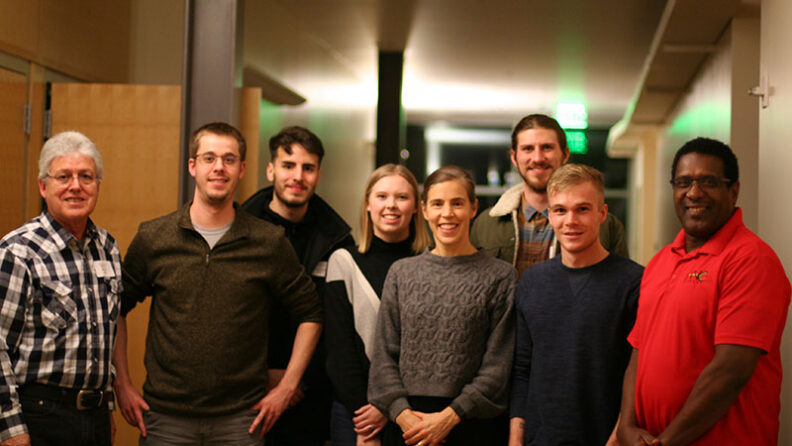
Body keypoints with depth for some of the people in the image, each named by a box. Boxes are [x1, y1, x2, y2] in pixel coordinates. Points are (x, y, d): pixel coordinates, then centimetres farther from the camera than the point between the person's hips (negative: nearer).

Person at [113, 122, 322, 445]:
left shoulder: (269, 243, 0)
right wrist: (122, 384, 5)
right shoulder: (153, 238, 2)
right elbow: (115, 309, 11)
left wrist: (286, 387, 3)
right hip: (165, 420, 1)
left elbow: (310, 313, 8)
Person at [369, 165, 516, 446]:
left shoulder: (500, 276, -1)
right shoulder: (401, 273, 7)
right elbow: (384, 355, 5)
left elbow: (499, 364, -5)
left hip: (474, 423, -2)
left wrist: (450, 415, -12)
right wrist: (403, 414, -7)